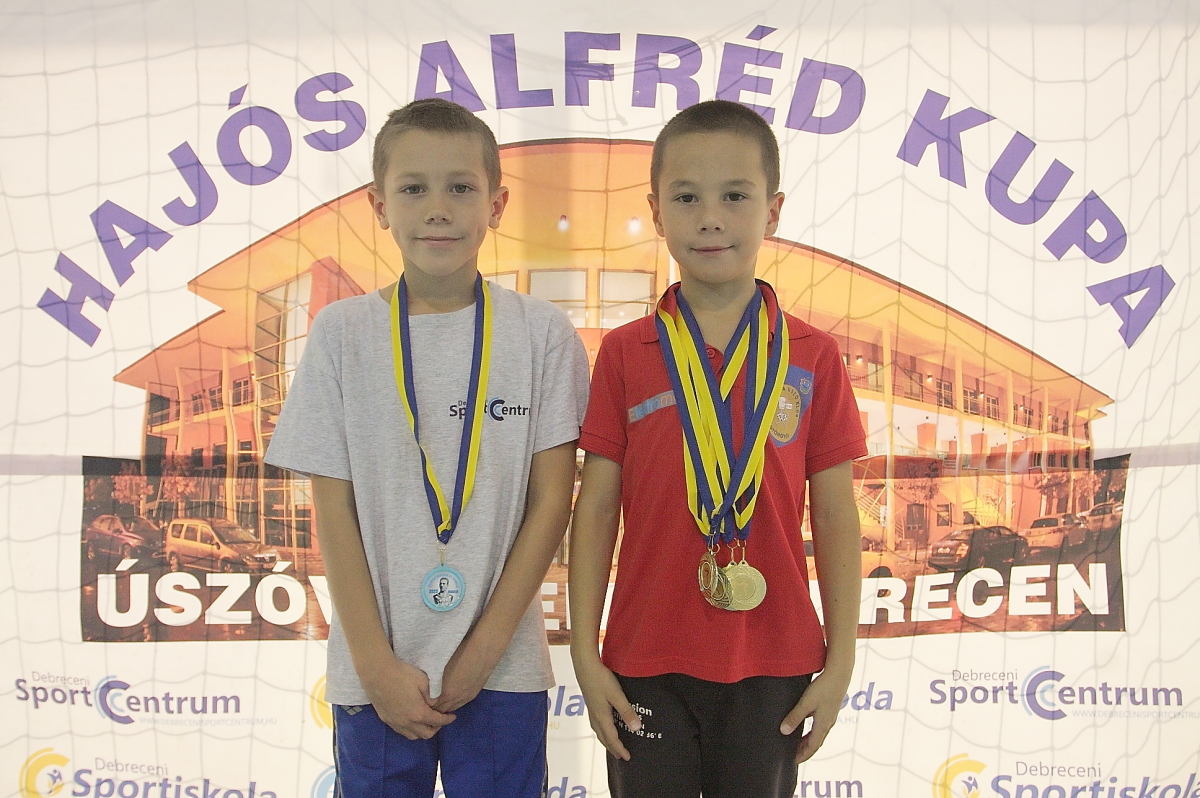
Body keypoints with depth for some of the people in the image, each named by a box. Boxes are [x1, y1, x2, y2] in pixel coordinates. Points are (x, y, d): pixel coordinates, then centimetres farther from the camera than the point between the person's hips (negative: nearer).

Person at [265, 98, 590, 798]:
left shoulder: (542, 333, -3)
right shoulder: (343, 334, -1)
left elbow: (552, 501, -3)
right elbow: (334, 509, -1)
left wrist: (483, 650, -7)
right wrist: (376, 663, -6)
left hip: (502, 666, 0)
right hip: (375, 670, 1)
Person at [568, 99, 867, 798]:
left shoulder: (814, 357, 0)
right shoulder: (625, 354, 0)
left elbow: (835, 515, 2)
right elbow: (596, 507, 1)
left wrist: (840, 661, 0)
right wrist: (585, 654, -2)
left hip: (773, 664, 0)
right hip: (648, 662, 0)